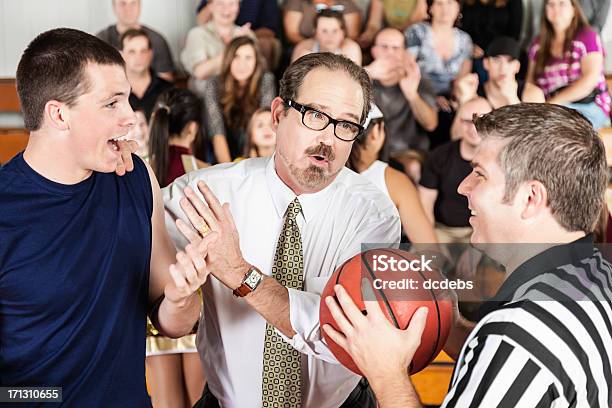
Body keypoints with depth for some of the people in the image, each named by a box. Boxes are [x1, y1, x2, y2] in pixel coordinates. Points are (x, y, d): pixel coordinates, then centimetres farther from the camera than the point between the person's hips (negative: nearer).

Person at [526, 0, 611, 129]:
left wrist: (554, 102, -17)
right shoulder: (539, 44, 15)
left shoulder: (587, 37, 1)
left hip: (590, 108, -4)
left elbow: (590, 80, -11)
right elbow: (530, 83, 13)